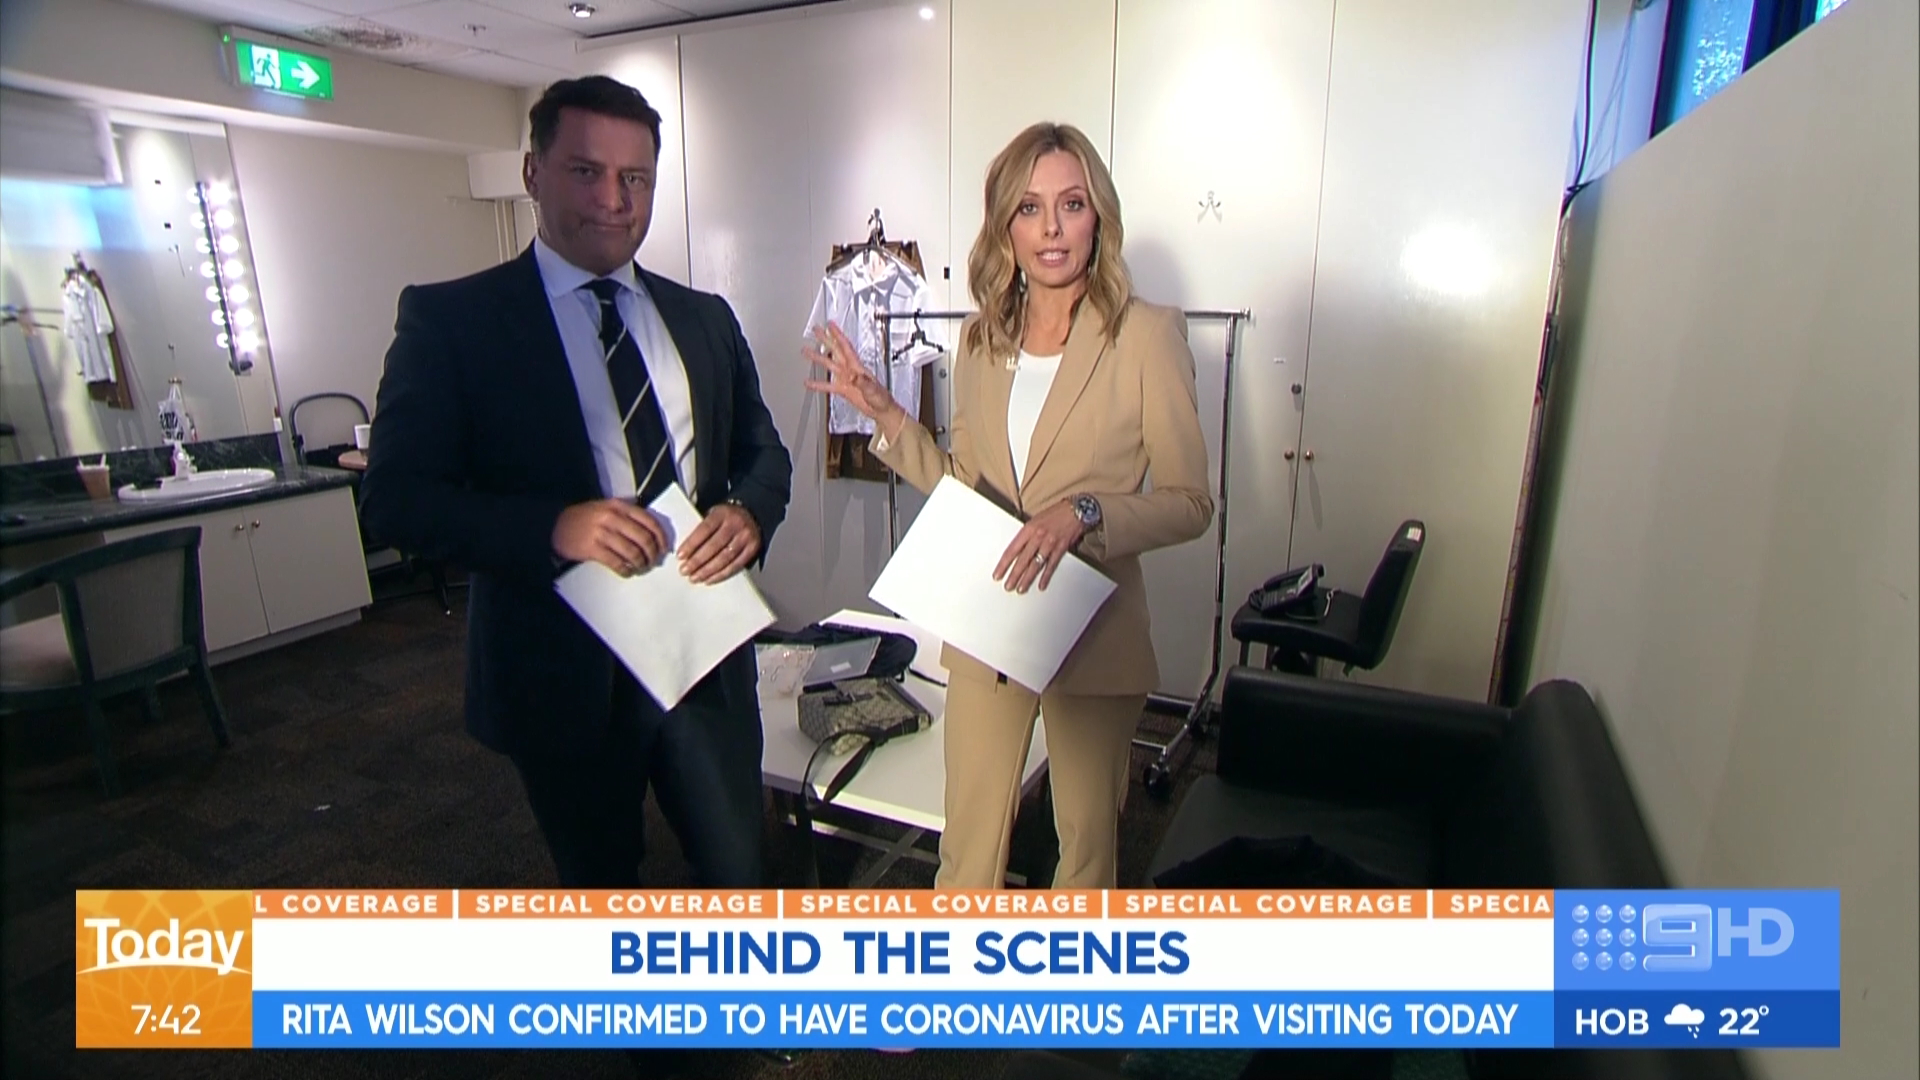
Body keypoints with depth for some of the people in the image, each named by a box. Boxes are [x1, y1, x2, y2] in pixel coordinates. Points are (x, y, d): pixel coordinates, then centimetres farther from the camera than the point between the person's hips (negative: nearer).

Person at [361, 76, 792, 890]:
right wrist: (555, 526, -26)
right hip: (564, 672, -3)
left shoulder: (704, 318, 9)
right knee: (602, 885, 19)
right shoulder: (450, 317, -4)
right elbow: (394, 497, -9)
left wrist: (748, 511, -12)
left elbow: (763, 450, 12)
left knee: (738, 872, 16)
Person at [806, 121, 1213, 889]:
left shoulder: (1147, 335, -11)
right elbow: (963, 490, 9)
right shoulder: (981, 338, 4)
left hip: (1093, 630, -3)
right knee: (968, 835, 15)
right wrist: (885, 414, -2)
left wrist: (1082, 514, -24)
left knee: (1087, 830, 19)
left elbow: (1190, 503, -8)